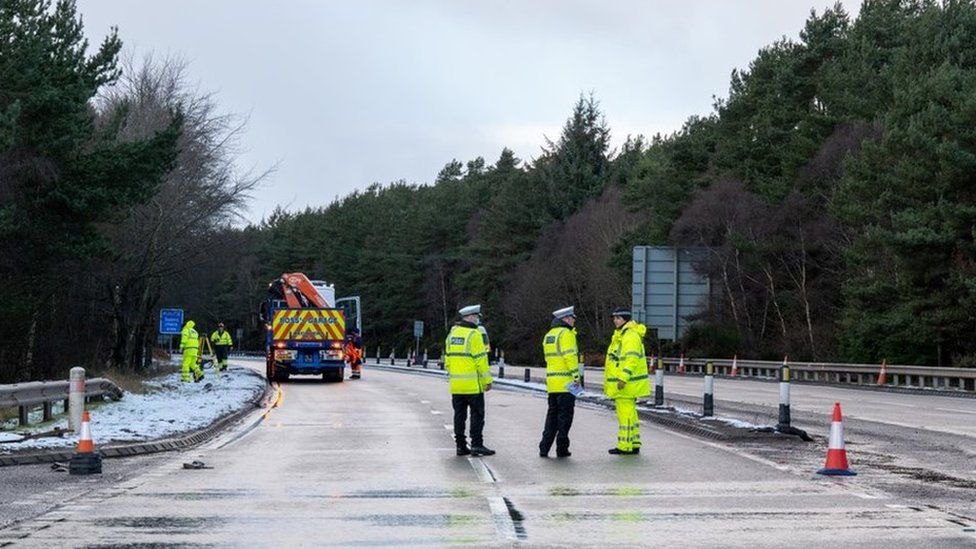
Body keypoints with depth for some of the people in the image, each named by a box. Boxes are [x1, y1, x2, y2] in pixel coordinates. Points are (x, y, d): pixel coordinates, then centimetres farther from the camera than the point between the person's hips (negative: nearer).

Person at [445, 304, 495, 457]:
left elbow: (447, 358, 14)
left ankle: (460, 445, 11)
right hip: (473, 384, -7)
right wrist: (487, 380, -9)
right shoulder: (474, 334, -11)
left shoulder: (452, 333, 11)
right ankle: (476, 445, -4)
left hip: (456, 385, 7)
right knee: (477, 414, -1)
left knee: (459, 415, 10)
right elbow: (481, 360, -14)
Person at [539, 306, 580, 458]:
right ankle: (562, 449, -1)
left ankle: (544, 447, 7)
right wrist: (576, 375, -17)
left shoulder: (548, 335, 17)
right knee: (565, 415, -2)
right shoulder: (566, 334, -9)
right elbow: (570, 356, -18)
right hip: (566, 382, -8)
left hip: (552, 382, 8)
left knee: (552, 414, 12)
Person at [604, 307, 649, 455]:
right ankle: (634, 444, 19)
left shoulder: (631, 336, -15)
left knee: (625, 413, -8)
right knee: (630, 413, 14)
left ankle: (625, 446, -7)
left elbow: (631, 359, -24)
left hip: (626, 384, -11)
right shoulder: (620, 334, 19)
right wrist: (620, 379, 27)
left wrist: (623, 379, -28)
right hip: (621, 383, 11)